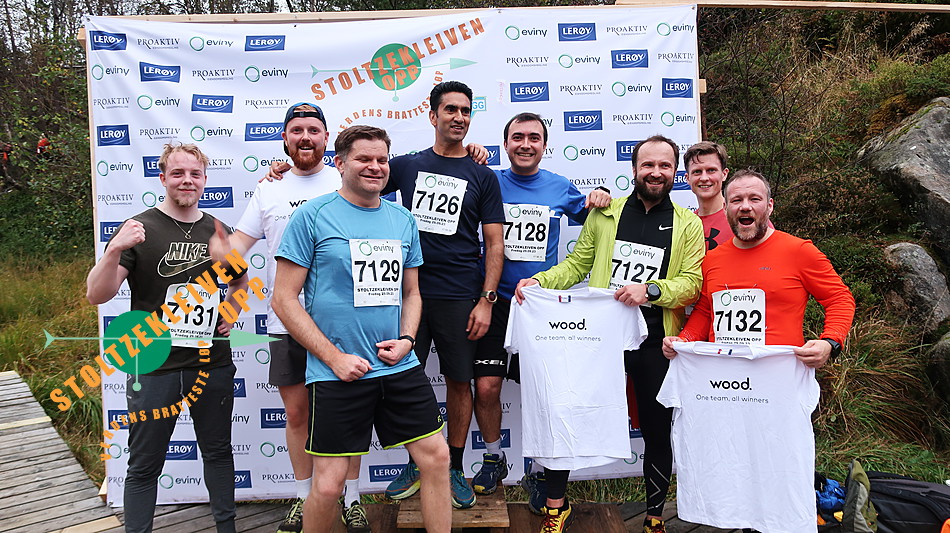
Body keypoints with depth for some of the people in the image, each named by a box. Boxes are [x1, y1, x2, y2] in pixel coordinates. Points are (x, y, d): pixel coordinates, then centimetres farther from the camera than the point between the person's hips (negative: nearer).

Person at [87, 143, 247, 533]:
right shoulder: (140, 230, -6)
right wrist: (115, 250, -30)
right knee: (144, 465, 7)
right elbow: (97, 296, -14)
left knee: (218, 451, 18)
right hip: (154, 366, -4)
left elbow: (239, 282, 26)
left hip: (213, 365, 4)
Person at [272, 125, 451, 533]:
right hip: (337, 373, -4)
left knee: (437, 457, 7)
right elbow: (284, 299, -7)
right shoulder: (313, 216, -5)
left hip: (401, 368, 5)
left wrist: (406, 339, -2)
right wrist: (334, 357, -12)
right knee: (328, 485, 1)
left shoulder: (404, 221, 10)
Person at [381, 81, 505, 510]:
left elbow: (494, 243, 3)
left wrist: (486, 299, -6)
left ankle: (454, 469, 22)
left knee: (460, 381, 5)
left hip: (459, 297, -1)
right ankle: (416, 464, 24)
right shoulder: (406, 166, 8)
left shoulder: (481, 176, 5)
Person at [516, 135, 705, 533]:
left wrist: (650, 290, -21)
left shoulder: (689, 226, 5)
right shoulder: (605, 213, 8)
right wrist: (539, 281, -8)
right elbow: (577, 264, 8)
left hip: (655, 343, 0)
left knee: (658, 432, 11)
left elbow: (692, 283, -4)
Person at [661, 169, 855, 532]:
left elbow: (840, 299, 3)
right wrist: (683, 340, 5)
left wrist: (829, 343, -13)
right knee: (726, 471, 12)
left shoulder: (800, 252, -2)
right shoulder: (712, 259, 11)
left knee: (783, 475, -1)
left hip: (781, 383, -4)